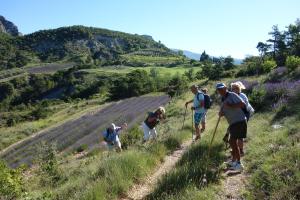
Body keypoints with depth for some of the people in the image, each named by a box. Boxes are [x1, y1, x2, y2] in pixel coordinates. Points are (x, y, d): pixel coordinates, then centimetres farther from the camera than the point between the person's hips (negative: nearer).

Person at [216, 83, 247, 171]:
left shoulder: (232, 95, -9)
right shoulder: (223, 101, 16)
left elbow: (243, 104, -20)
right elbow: (221, 114, 16)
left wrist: (230, 106, -22)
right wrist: (220, 113, -7)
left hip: (240, 121, -9)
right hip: (233, 123, 9)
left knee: (232, 141, -11)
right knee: (232, 142, 17)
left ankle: (238, 164, -3)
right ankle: (234, 161, 31)